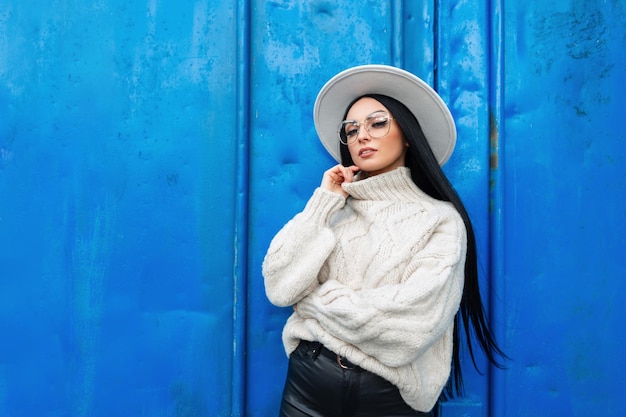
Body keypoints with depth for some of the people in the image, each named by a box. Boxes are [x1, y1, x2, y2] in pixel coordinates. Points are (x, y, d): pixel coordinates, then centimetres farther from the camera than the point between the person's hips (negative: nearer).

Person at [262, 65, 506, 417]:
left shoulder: (440, 220, -8)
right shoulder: (335, 212, 3)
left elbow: (410, 323, -20)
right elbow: (280, 287, -8)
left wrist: (318, 298, -9)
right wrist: (323, 202, -8)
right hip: (307, 383, 3)